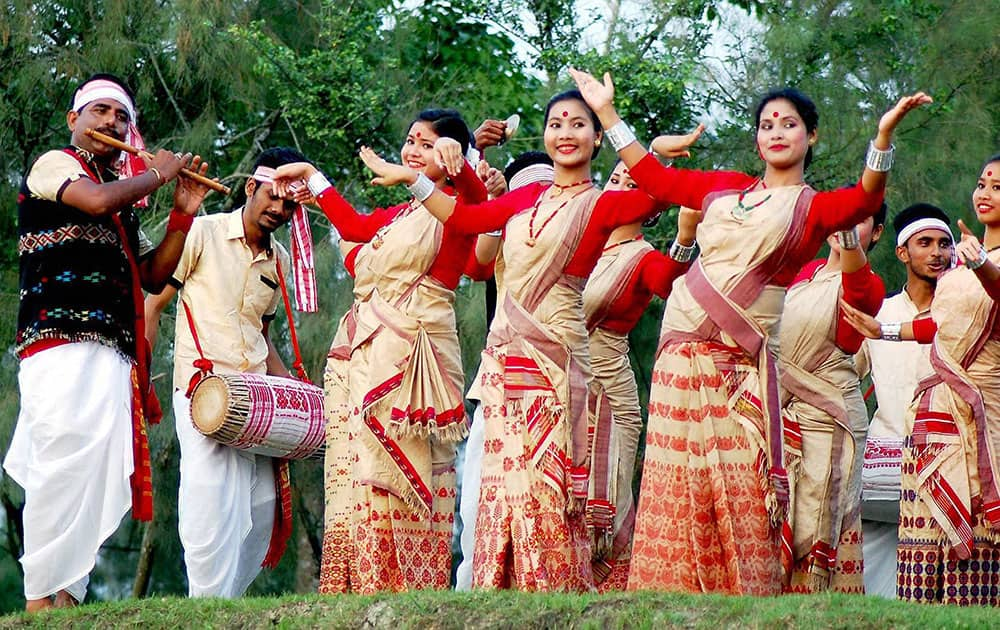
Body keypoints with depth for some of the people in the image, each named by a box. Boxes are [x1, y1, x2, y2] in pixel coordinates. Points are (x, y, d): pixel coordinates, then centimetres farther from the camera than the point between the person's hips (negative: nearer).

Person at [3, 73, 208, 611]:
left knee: (99, 482, 0)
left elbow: (152, 276, 23)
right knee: (66, 468, -17)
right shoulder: (54, 164, 5)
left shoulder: (123, 192, 26)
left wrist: (183, 214, 13)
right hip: (63, 345, -8)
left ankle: (67, 596, -4)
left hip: (112, 357, 8)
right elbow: (97, 200, -16)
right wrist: (158, 173, -1)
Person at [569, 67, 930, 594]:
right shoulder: (724, 188, 18)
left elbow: (864, 201, -14)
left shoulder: (812, 208, 6)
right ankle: (672, 593, 4)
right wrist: (605, 111, 28)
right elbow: (654, 177, 27)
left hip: (737, 367, -4)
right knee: (675, 491, 1)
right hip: (679, 357, 4)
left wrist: (883, 136, -31)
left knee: (739, 498, -8)